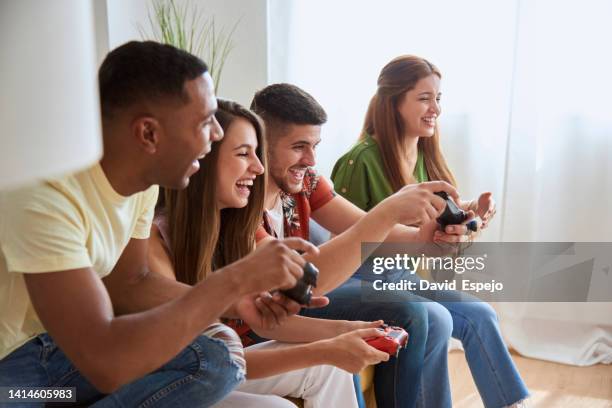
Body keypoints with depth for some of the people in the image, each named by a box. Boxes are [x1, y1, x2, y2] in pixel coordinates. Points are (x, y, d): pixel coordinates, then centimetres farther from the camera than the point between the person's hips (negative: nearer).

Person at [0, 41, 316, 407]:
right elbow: (106, 364, -33)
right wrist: (236, 279, -28)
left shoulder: (141, 175, -6)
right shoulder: (45, 194, -30)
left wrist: (234, 300, -10)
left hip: (57, 341, 7)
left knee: (217, 356, -12)